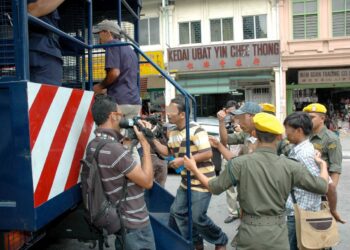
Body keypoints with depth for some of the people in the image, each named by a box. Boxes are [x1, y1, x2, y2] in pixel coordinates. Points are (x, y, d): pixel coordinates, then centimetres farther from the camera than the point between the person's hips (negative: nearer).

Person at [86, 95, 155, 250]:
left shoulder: (93, 146, 2)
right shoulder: (114, 149, -27)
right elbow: (147, 181, -21)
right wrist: (145, 144, -15)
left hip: (118, 220, 9)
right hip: (134, 224, -9)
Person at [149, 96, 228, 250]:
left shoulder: (196, 130, -19)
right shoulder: (173, 133, 6)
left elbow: (208, 153, -24)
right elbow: (169, 152, 14)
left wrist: (183, 160, -24)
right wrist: (153, 139, 2)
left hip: (201, 182, -9)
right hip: (186, 182, 9)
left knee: (198, 217, -5)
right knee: (177, 211, 12)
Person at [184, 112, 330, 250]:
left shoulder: (240, 163, -14)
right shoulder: (290, 166, -10)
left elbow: (215, 187, -3)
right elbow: (322, 187, -1)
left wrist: (194, 169, 13)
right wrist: (323, 165, 20)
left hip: (250, 233, -1)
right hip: (278, 234, 1)